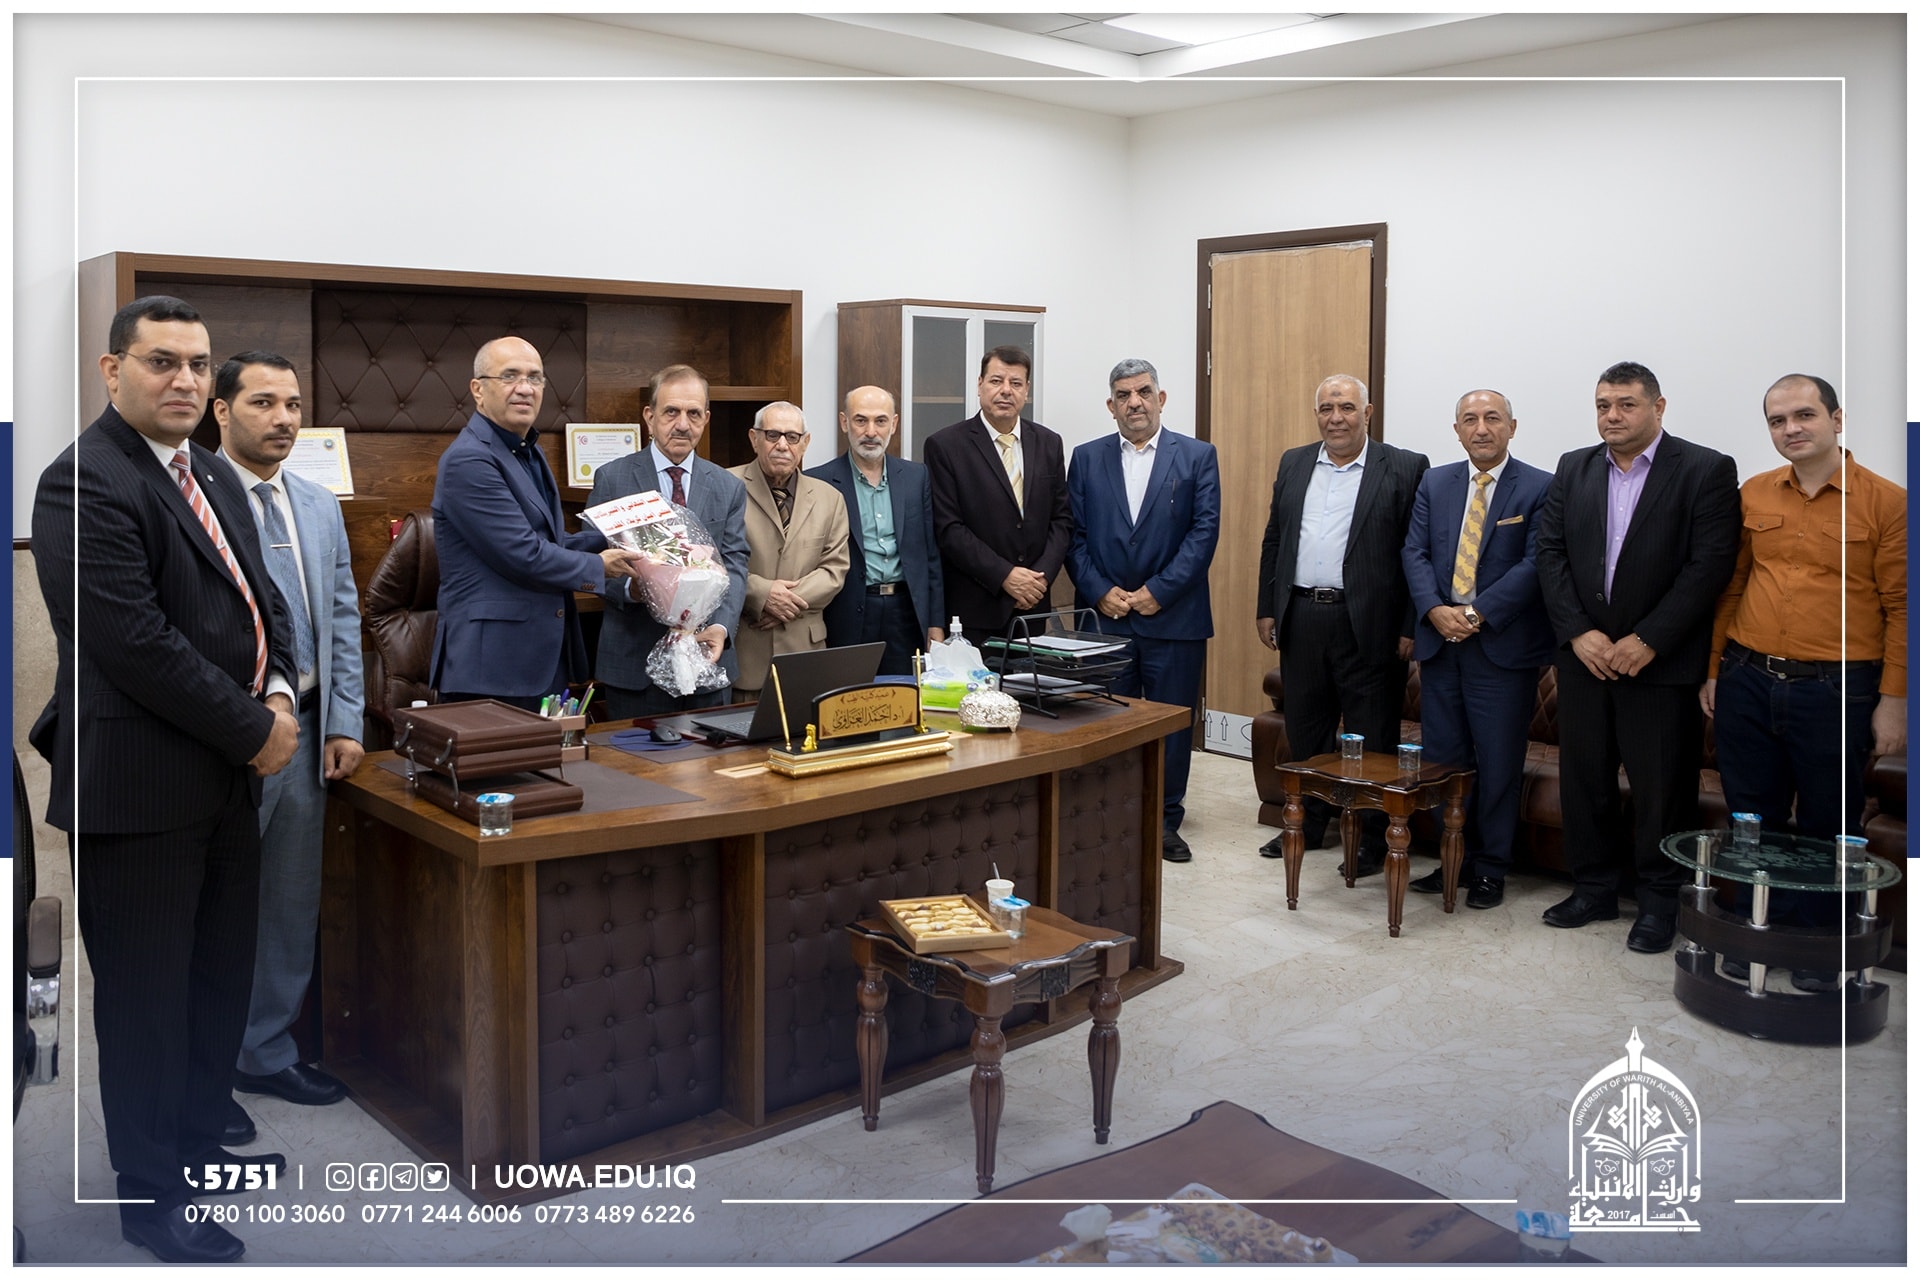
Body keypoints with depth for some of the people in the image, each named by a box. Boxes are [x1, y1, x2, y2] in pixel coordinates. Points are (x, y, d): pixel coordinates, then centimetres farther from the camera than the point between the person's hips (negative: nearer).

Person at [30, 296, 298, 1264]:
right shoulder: (85, 482, -15)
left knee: (223, 978, 19)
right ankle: (152, 1194, 22)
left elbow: (260, 597, 16)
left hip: (228, 777, 9)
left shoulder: (215, 477, 13)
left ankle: (200, 1141, 38)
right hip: (140, 784, -8)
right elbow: (133, 640, -23)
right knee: (145, 996, 6)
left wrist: (279, 692, -3)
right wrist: (253, 732, -16)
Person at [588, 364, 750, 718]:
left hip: (707, 656, 2)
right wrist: (629, 588, -23)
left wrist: (721, 625, -17)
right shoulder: (612, 479, 2)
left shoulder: (730, 488, 9)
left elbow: (734, 565, 0)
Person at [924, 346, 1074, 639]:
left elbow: (1061, 519, 9)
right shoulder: (945, 446, -4)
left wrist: (1042, 575, -7)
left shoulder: (1048, 443, 9)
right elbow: (948, 527, -10)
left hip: (1033, 604, 4)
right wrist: (1004, 576, -15)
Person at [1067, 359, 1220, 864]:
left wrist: (1158, 591, -11)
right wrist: (1100, 592, -8)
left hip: (1174, 617, -1)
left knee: (1173, 723, 5)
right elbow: (1074, 535, 4)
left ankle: (1165, 822, 17)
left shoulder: (1197, 457, 3)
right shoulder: (1086, 458, 9)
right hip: (1103, 615, 1)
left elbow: (1204, 531, -5)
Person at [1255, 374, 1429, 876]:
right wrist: (1267, 609, 9)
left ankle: (1373, 841, 15)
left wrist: (1410, 627, -11)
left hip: (1368, 624, -4)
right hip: (1301, 619, 5)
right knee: (1304, 731, 14)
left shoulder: (1404, 468, -3)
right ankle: (1308, 824, 29)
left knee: (1372, 739, 3)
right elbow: (1273, 541, 14)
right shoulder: (1294, 464, 12)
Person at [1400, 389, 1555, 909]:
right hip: (1440, 640, 4)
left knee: (1498, 762, 3)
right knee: (1443, 758, 9)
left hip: (1503, 645, -4)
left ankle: (1490, 869, 15)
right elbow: (1414, 552, 5)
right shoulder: (1435, 483, 11)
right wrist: (1436, 610, -12)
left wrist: (1478, 613, -18)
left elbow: (1534, 564, -11)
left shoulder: (1540, 489, -3)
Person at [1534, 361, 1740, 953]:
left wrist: (1647, 641, -16)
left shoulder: (1706, 470, -5)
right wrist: (1578, 632, -7)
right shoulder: (1574, 469, 9)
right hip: (1584, 654, 4)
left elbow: (1710, 565, -11)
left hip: (1659, 660, -4)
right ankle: (1594, 889, 25)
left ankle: (1658, 902, 18)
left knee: (1662, 787, 3)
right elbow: (1549, 552, 4)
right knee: (1584, 780, 11)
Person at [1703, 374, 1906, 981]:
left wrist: (1893, 699, -8)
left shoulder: (1885, 501, -5)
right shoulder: (1752, 495, 7)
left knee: (1828, 828, 9)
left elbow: (1901, 607, -5)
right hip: (1747, 682, 4)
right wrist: (1714, 670, 11)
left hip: (1837, 690, -3)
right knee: (1753, 822, 13)